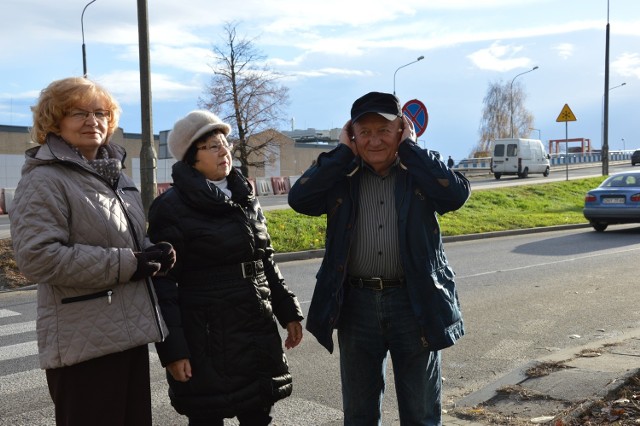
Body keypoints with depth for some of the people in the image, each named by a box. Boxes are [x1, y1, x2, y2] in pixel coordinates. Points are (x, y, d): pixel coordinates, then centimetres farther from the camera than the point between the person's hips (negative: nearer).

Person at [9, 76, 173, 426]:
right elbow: (37, 257, -22)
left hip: (129, 331, 8)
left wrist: (155, 254, 1)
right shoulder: (44, 180, -10)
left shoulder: (114, 175, 16)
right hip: (85, 345, -8)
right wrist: (127, 264, -20)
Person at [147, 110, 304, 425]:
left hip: (257, 332, 6)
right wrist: (172, 349, -16)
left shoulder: (245, 199, 11)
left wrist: (287, 312, 13)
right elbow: (163, 283, -12)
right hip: (206, 340, -5)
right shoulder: (172, 207, -9)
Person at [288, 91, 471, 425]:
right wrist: (343, 152, -10)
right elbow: (299, 199, -13)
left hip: (415, 302, -1)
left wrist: (409, 148, -12)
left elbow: (457, 194, -19)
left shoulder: (423, 169, 0)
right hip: (357, 304, 2)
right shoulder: (341, 175, 3)